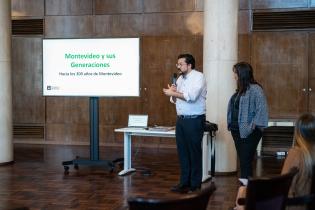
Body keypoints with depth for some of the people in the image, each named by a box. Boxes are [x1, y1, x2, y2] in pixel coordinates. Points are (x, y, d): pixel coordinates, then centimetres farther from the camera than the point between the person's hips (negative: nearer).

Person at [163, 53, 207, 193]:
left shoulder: (198, 77, -10)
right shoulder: (180, 79, 13)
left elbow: (191, 96, -23)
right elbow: (175, 100, 17)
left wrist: (173, 93, -14)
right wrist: (173, 93, -5)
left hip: (194, 120, -7)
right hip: (181, 119, 7)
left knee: (194, 152, 0)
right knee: (182, 151, 10)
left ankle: (195, 185, 9)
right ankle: (184, 182, 19)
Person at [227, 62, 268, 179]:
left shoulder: (255, 89, -13)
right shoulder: (240, 90, 13)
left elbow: (261, 109, -19)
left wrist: (253, 126, -20)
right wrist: (231, 124, 12)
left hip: (249, 132, -8)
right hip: (237, 131, 8)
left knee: (245, 161, -6)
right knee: (242, 160, 13)